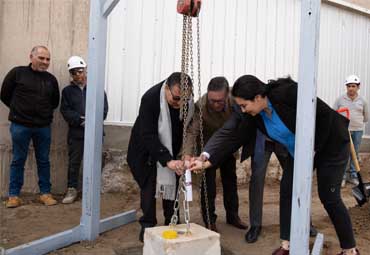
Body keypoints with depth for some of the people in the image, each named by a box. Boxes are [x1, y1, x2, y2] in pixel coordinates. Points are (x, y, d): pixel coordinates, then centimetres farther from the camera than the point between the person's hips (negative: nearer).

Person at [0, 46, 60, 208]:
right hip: (20, 126, -3)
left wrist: (43, 112, 8)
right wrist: (19, 110, 7)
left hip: (44, 127, 3)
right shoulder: (17, 73, -3)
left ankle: (45, 193, 19)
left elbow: (55, 102, 18)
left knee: (43, 161, 9)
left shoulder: (51, 79, 7)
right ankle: (14, 195, 16)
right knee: (18, 161, 6)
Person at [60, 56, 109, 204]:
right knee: (74, 162, 5)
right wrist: (81, 120, -15)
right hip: (75, 133, 1)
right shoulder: (67, 90, 9)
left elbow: (103, 110, -2)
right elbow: (65, 111, -1)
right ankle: (72, 190, 17)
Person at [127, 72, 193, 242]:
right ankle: (147, 226, 9)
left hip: (172, 148, 4)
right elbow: (148, 136, -36)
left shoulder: (189, 101, -20)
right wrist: (167, 160, -44)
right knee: (149, 184, -4)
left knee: (172, 182, 5)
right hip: (146, 149, -3)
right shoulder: (150, 98, -33)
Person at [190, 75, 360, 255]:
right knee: (287, 189, 0)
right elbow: (229, 134, -24)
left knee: (329, 197, -3)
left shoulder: (288, 92, -33)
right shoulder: (248, 113, -15)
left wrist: (313, 148, -20)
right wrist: (206, 158, -36)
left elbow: (325, 115, -25)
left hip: (329, 145, -6)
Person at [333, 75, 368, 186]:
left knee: (355, 154, 9)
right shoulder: (340, 99, 0)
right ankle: (342, 175, 8)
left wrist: (357, 121, 11)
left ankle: (353, 175, 20)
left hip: (357, 131, 2)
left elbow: (366, 117, 16)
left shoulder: (362, 101, 6)